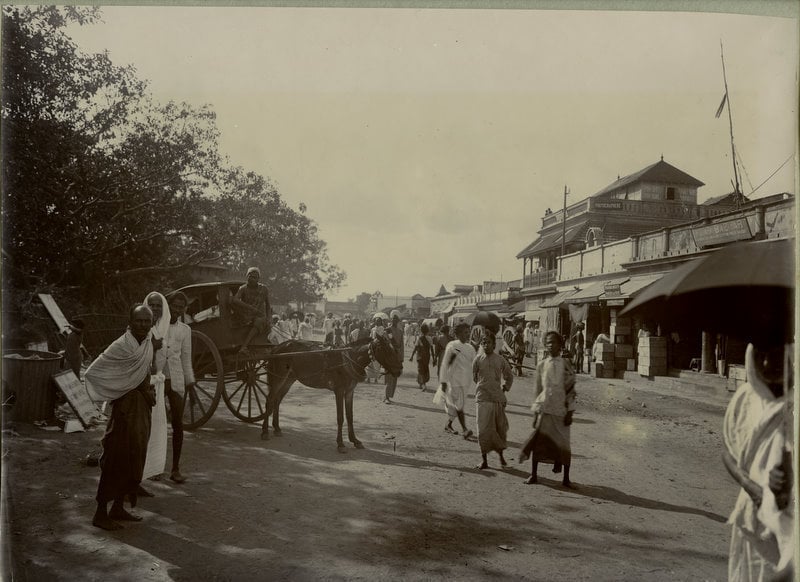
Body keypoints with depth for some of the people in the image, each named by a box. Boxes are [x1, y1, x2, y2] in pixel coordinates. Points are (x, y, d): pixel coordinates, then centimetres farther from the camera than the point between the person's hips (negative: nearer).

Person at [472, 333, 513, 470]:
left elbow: (509, 376, 17)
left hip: (498, 398, 2)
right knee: (483, 429, -6)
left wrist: (504, 388, 10)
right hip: (483, 398, -1)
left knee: (501, 428, 8)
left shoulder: (500, 360, 3)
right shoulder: (478, 359, 0)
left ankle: (501, 455, 27)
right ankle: (484, 459, 2)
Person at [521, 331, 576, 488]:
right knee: (537, 441, 1)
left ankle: (566, 479, 16)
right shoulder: (541, 366, 5)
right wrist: (535, 412, 6)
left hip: (560, 410, -1)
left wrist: (570, 412, -6)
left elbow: (571, 389, -2)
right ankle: (533, 475, 14)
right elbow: (536, 390, 9)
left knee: (563, 444, 3)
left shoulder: (565, 364, -1)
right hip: (544, 409, 2)